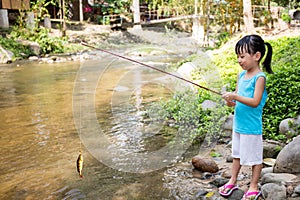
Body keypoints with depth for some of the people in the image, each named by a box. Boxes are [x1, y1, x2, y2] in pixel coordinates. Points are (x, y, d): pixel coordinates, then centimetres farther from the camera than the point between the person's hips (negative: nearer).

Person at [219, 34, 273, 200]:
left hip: (252, 126, -7)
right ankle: (232, 181, 34)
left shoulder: (259, 77, -16)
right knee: (237, 154, 19)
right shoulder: (241, 75, 6)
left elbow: (255, 102, -23)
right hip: (238, 123, 8)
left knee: (254, 157, 8)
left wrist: (235, 96, -30)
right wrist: (231, 101, -8)